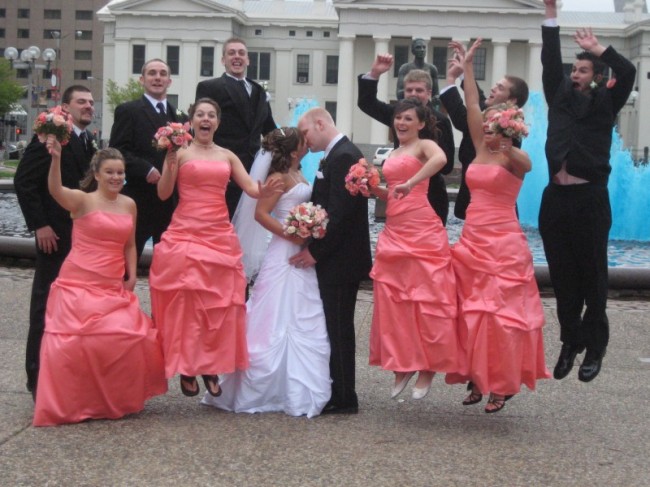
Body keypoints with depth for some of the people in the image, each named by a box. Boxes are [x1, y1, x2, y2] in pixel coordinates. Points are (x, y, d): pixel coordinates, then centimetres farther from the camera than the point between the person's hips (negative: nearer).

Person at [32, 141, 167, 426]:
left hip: (114, 288, 4)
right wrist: (56, 158, -43)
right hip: (78, 284, -4)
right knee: (75, 341, -8)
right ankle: (71, 403, 10)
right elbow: (56, 191, -28)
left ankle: (119, 400, 17)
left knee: (126, 338, -5)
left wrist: (131, 276, 6)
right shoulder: (83, 201, -7)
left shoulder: (129, 205, 9)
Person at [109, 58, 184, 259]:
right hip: (140, 200, -5)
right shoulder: (128, 111, -1)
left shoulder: (179, 116, 17)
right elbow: (117, 151, -10)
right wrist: (146, 169, -21)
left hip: (172, 200, 5)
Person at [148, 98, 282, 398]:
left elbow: (251, 189, 4)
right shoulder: (180, 153, 4)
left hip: (220, 237, 3)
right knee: (185, 302, -6)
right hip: (185, 235, -3)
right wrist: (170, 163, -18)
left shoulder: (228, 157, 13)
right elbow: (163, 193, -4)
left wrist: (265, 191, -18)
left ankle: (211, 368, 10)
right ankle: (186, 370, 3)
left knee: (220, 305, 0)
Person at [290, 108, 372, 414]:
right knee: (337, 328, 13)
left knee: (338, 329, -3)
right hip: (339, 259, 10)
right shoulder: (340, 154, 15)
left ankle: (343, 399, 4)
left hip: (340, 261, -10)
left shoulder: (342, 157, -16)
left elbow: (339, 212, -22)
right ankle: (339, 394, 19)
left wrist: (316, 251, -16)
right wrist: (315, 248, 8)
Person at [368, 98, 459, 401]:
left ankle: (427, 368, 6)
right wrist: (375, 189, 6)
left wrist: (411, 183, -29)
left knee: (425, 298, -2)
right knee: (392, 300, 5)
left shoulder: (424, 146, -2)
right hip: (393, 232, 7)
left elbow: (440, 159, -27)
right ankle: (401, 365, 15)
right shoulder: (392, 155, 19)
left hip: (421, 231, -7)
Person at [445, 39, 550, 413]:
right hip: (473, 241, 7)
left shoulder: (515, 158, -7)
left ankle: (503, 384, 4)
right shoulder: (481, 150, 10)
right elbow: (472, 107, 8)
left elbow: (526, 165, -30)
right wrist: (467, 66, 5)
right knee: (471, 311, 6)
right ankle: (478, 377, 14)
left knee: (501, 313, -4)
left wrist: (508, 148, -51)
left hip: (504, 244, -6)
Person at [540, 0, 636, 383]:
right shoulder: (560, 98, 13)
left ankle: (595, 347, 10)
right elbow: (551, 62, 6)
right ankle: (570, 343, 17)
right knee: (562, 276, 7)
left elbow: (628, 72, -9)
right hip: (556, 198, 3)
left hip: (590, 198, -3)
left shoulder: (604, 104, 6)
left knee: (592, 275, 3)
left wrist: (598, 48, -4)